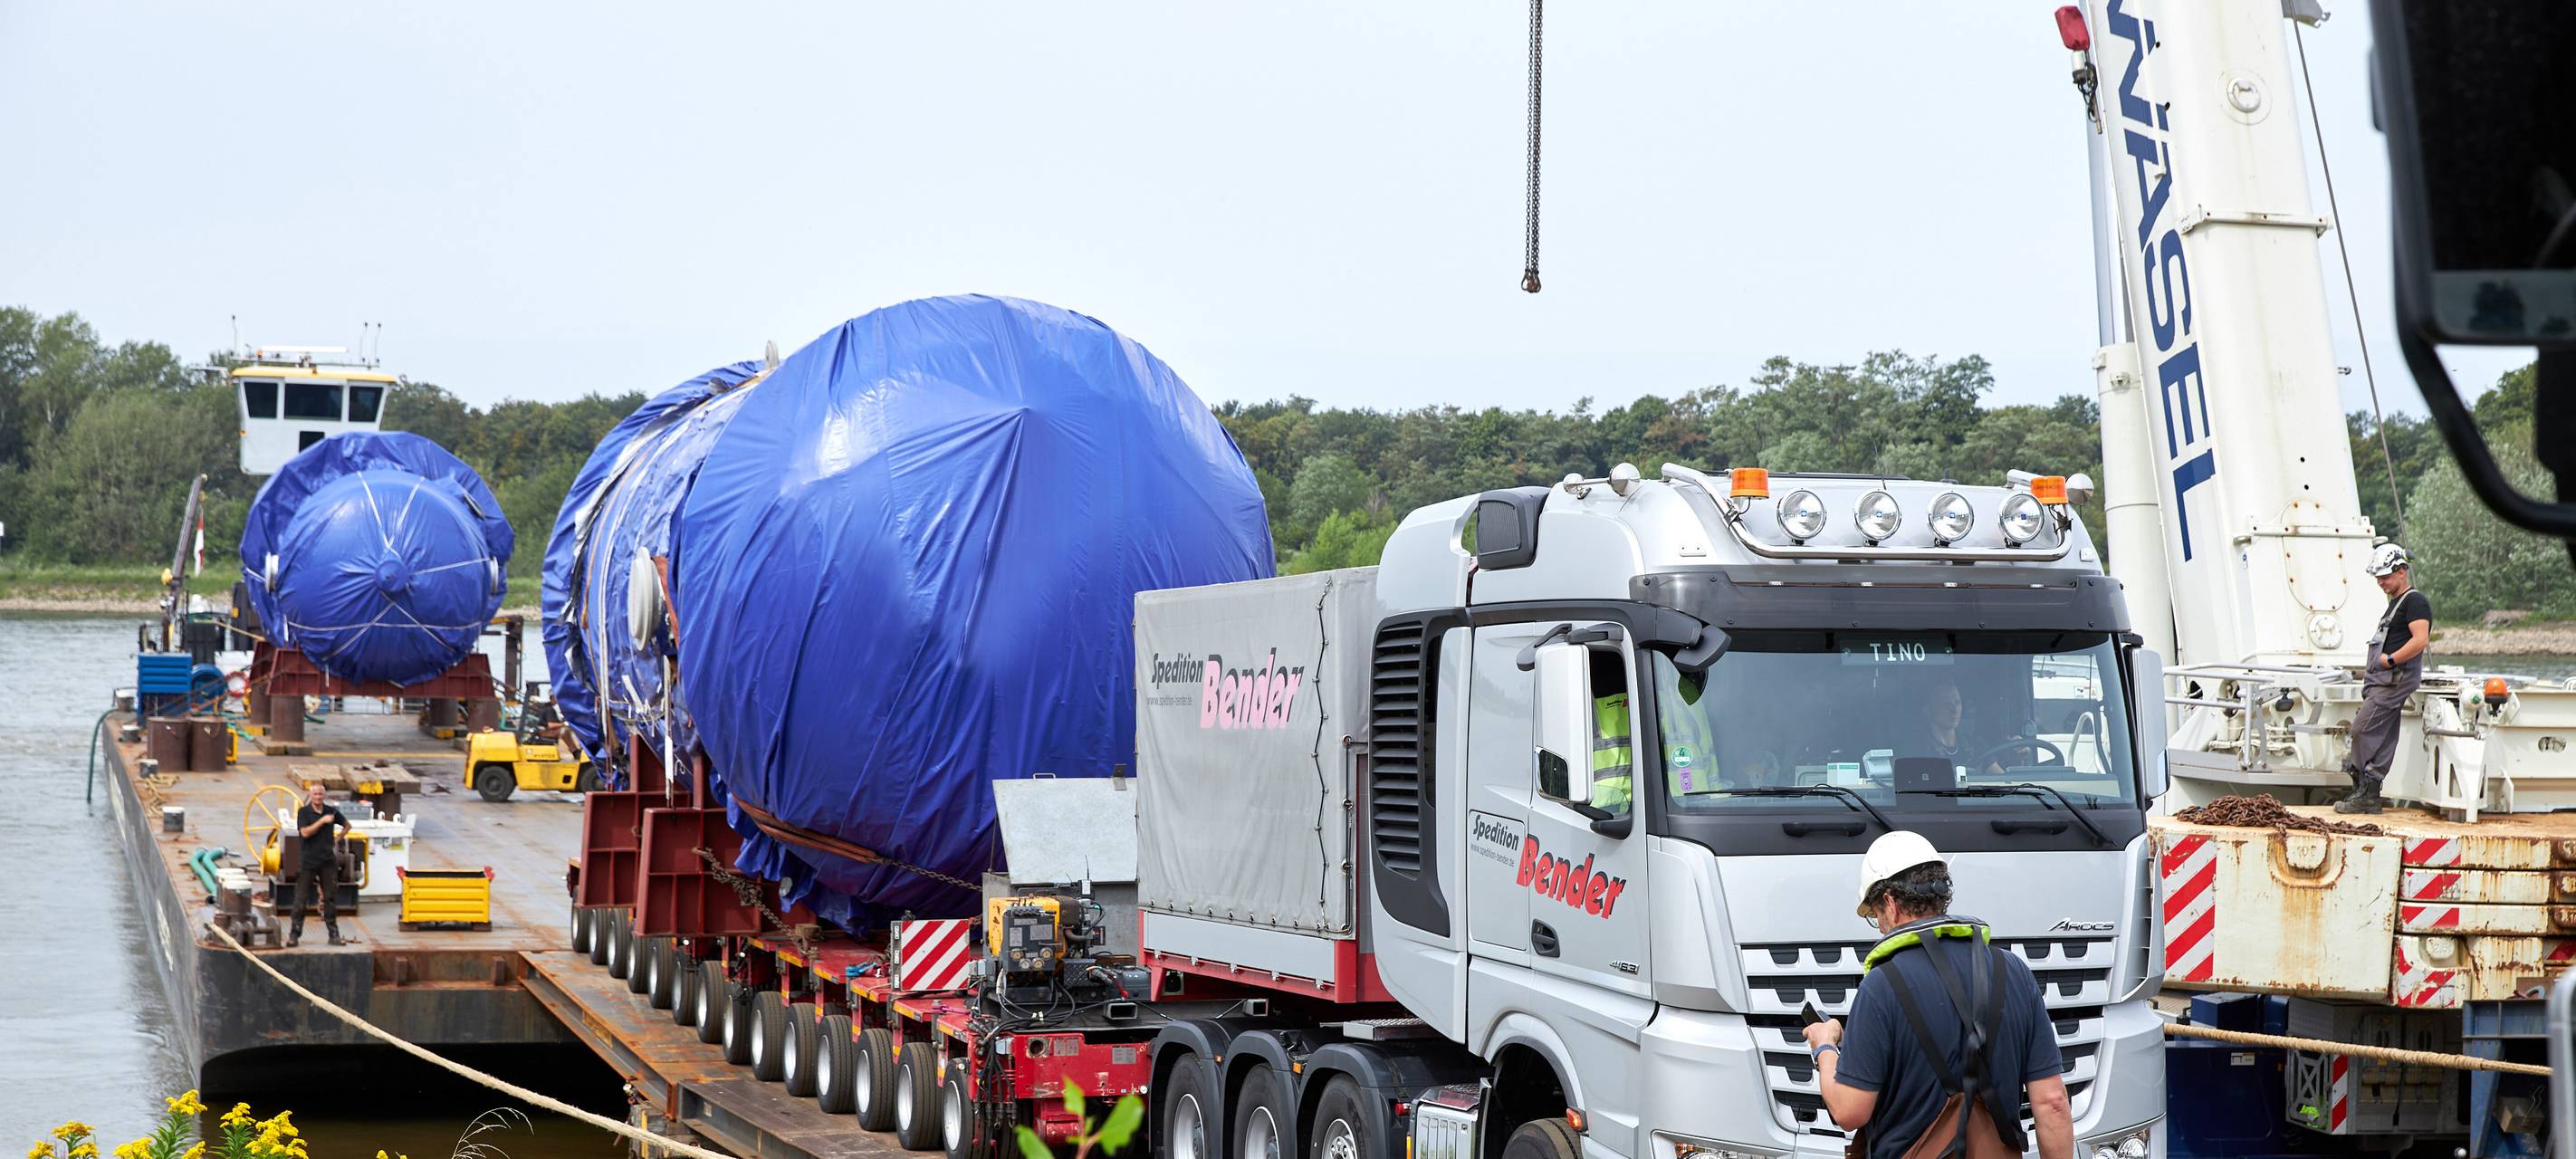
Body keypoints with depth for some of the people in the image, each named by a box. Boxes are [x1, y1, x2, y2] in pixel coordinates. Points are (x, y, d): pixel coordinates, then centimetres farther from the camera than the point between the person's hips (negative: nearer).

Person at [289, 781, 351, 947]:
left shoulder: (332, 811, 6)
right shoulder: (303, 812, -3)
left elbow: (347, 825, 22)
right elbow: (305, 832, -17)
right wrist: (322, 821, -19)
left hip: (328, 860, 3)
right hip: (308, 860, -3)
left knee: (330, 898, 4)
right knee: (301, 898, -2)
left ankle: (334, 934, 9)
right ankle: (294, 933, 3)